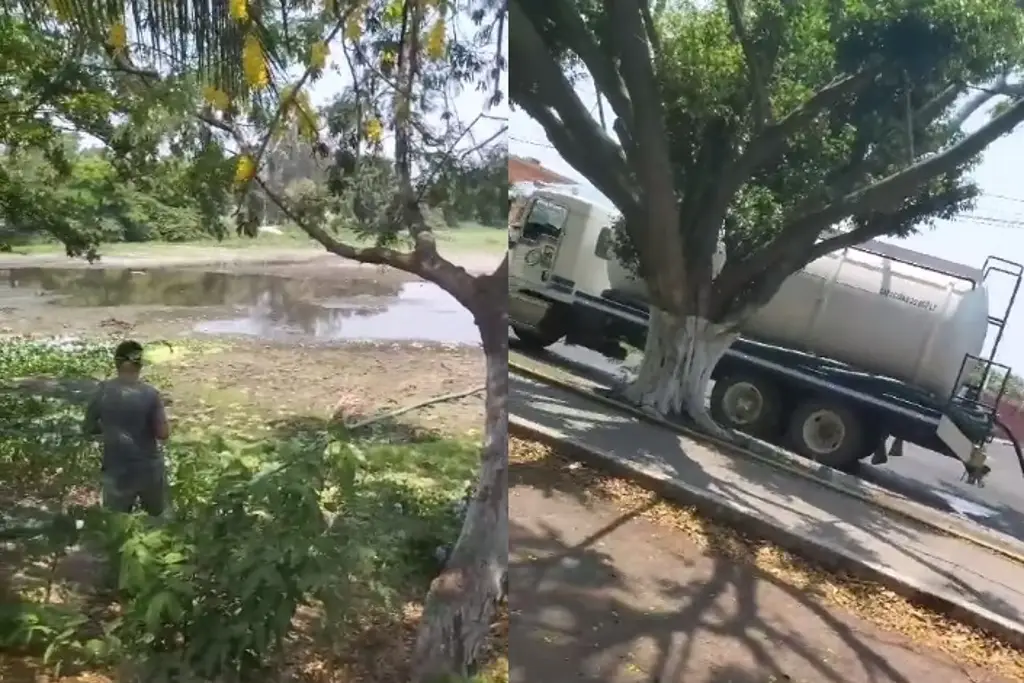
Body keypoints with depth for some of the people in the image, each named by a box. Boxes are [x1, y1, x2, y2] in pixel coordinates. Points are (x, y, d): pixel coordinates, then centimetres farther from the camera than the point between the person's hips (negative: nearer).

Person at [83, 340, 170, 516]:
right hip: (149, 469, -1)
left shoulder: (102, 392, -10)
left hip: (116, 471, 2)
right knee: (157, 518, 22)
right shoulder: (150, 394, -17)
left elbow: (88, 429, 1)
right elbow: (163, 434, -15)